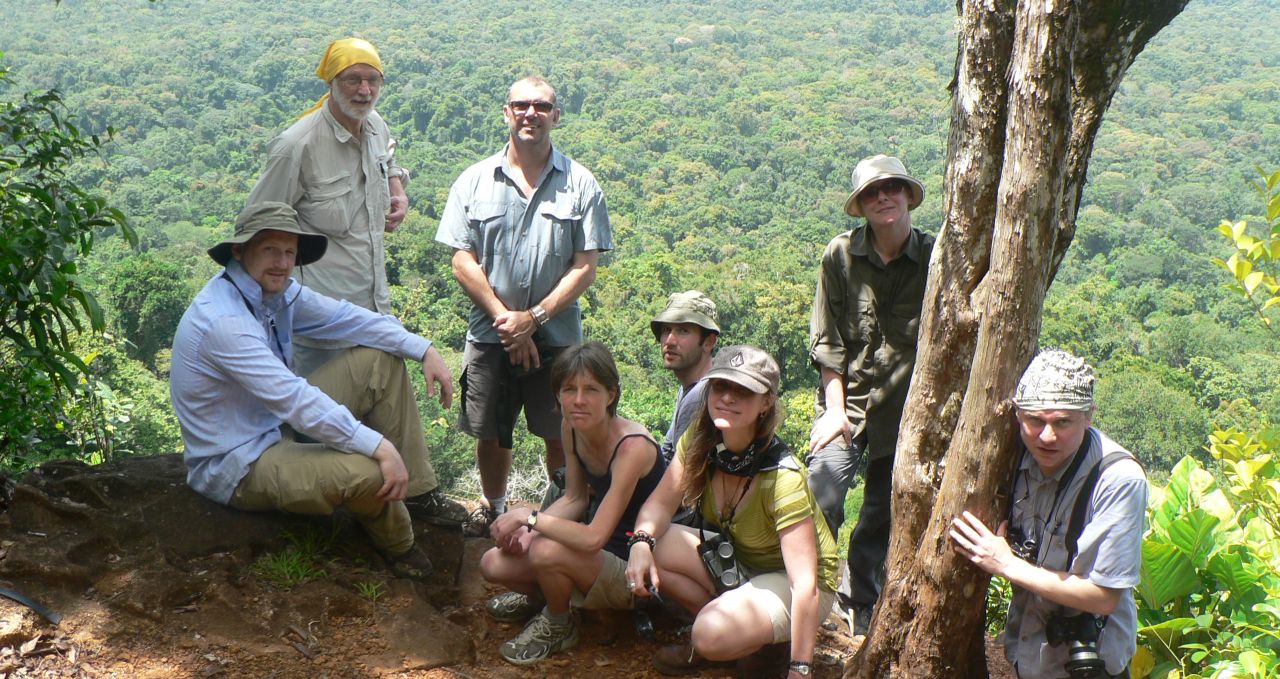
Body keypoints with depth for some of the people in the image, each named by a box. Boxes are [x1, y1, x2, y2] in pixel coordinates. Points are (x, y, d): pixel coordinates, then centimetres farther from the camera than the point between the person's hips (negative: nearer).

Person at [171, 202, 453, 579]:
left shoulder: (275, 290, -2)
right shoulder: (224, 320, -29)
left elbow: (347, 318, 3)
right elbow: (296, 400, -35)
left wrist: (424, 350, -8)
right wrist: (380, 447, -35)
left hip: (279, 427, 10)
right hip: (239, 466, -10)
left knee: (381, 360, 4)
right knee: (365, 471, -31)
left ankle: (416, 491, 4)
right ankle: (399, 549, 4)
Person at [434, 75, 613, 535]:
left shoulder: (579, 184, 0)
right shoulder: (475, 180, 3)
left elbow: (585, 267, -4)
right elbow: (462, 260, -1)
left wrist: (533, 317, -13)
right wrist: (504, 318, -11)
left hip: (557, 337, -1)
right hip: (490, 335, 1)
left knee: (560, 436, 6)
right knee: (490, 433, 13)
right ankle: (492, 509, 36)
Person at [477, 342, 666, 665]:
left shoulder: (632, 447, -30)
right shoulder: (571, 429, -6)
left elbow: (594, 537, -33)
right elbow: (574, 499, 6)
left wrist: (528, 516, -25)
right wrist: (528, 531, -10)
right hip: (598, 554, 7)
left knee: (546, 551, -31)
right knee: (492, 564, -5)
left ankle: (558, 625, -1)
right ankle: (542, 595, 25)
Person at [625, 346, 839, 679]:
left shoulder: (783, 478, -32)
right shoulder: (699, 441, -15)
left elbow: (805, 585, -31)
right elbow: (661, 503, -6)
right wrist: (642, 542, -29)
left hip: (786, 581, -6)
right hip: (735, 562, 6)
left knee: (714, 635, -32)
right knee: (652, 550, -17)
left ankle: (765, 641, 2)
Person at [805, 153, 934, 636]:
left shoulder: (932, 257, -4)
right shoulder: (841, 254, -4)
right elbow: (827, 341, -2)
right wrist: (834, 409, -7)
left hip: (905, 409, 1)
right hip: (847, 400, -1)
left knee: (882, 517, 9)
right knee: (821, 500, -15)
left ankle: (861, 611, 28)